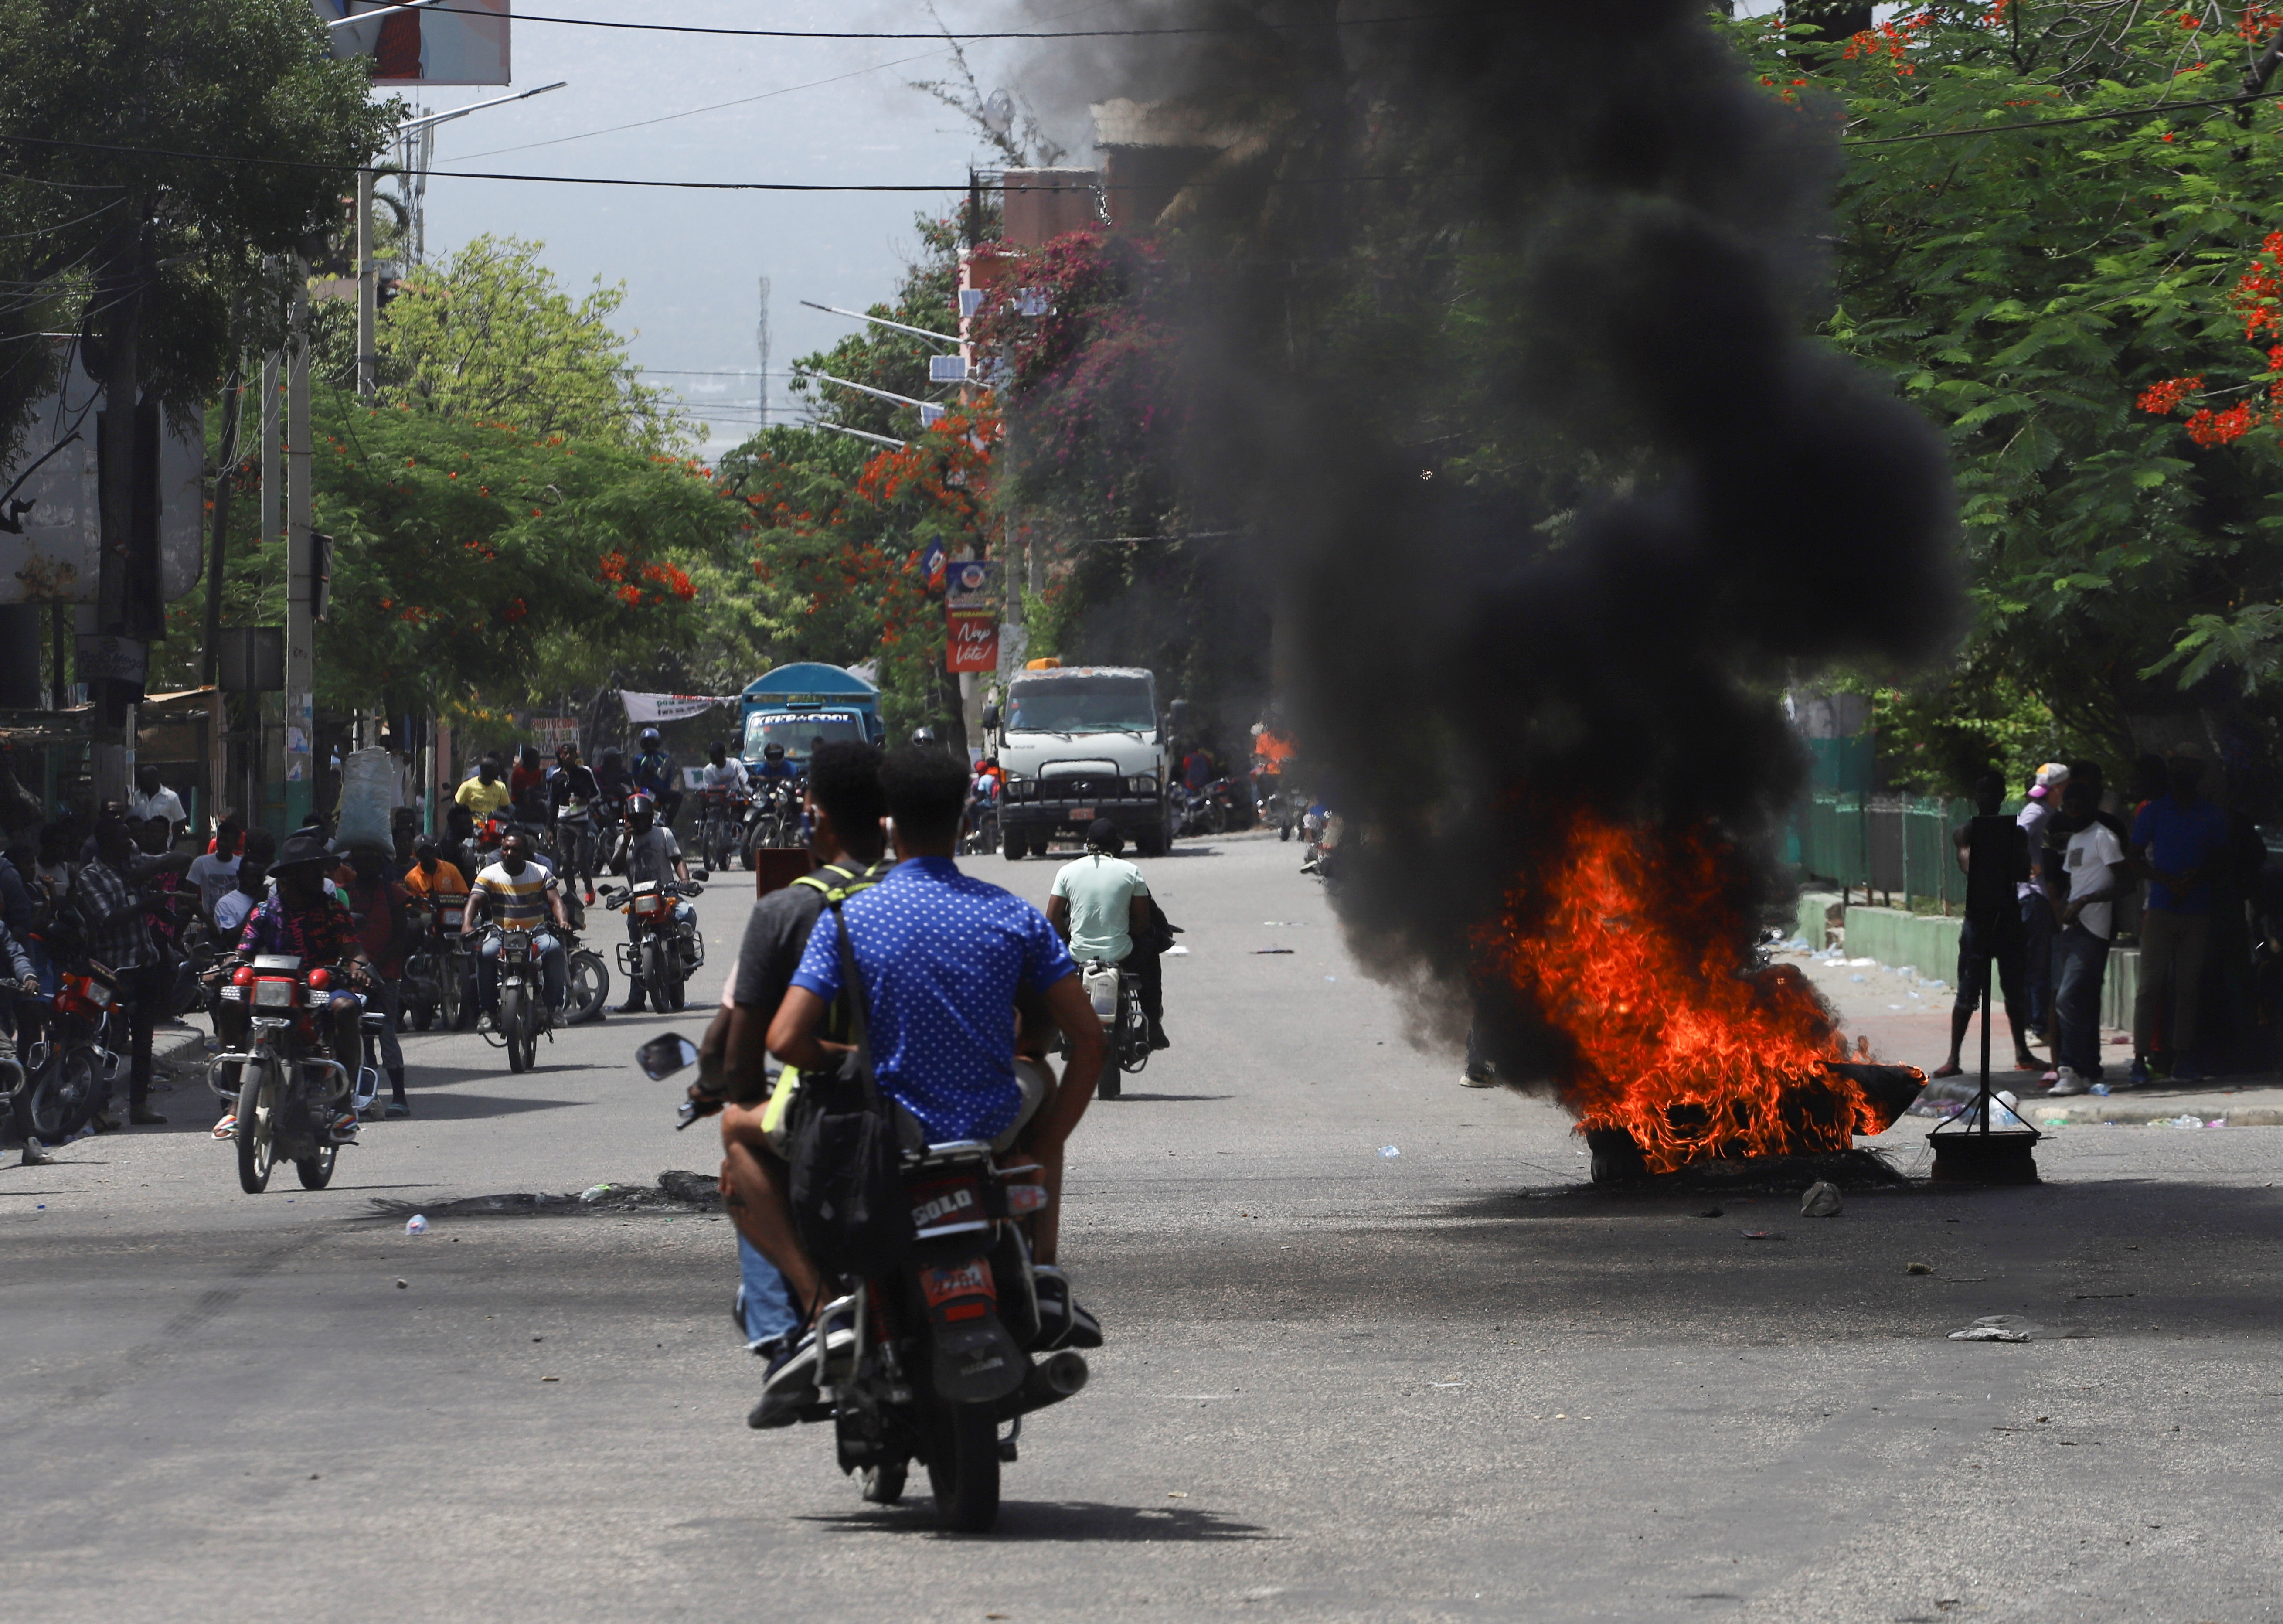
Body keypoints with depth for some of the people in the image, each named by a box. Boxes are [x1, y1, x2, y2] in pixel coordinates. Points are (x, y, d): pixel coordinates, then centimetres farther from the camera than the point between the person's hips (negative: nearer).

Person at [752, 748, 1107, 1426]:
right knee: (1038, 1082, 39)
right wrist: (1042, 1153, 10)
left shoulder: (850, 919, -9)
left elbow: (785, 1041, -17)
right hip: (996, 1127, 3)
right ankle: (1043, 1275, 23)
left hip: (889, 1132, -3)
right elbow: (1089, 1039, -1)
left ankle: (823, 1309, -5)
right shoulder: (1015, 917, -1)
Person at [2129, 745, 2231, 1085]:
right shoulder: (2154, 811, 4)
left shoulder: (2212, 816, 9)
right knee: (2151, 984, -7)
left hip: (2197, 911, 2)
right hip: (2160, 909, -2)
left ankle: (2182, 1058, 5)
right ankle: (2142, 1057, -7)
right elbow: (2136, 857, 4)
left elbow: (2220, 859, 11)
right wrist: (2167, 881, -12)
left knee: (2188, 987, 2)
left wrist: (2196, 878, -9)